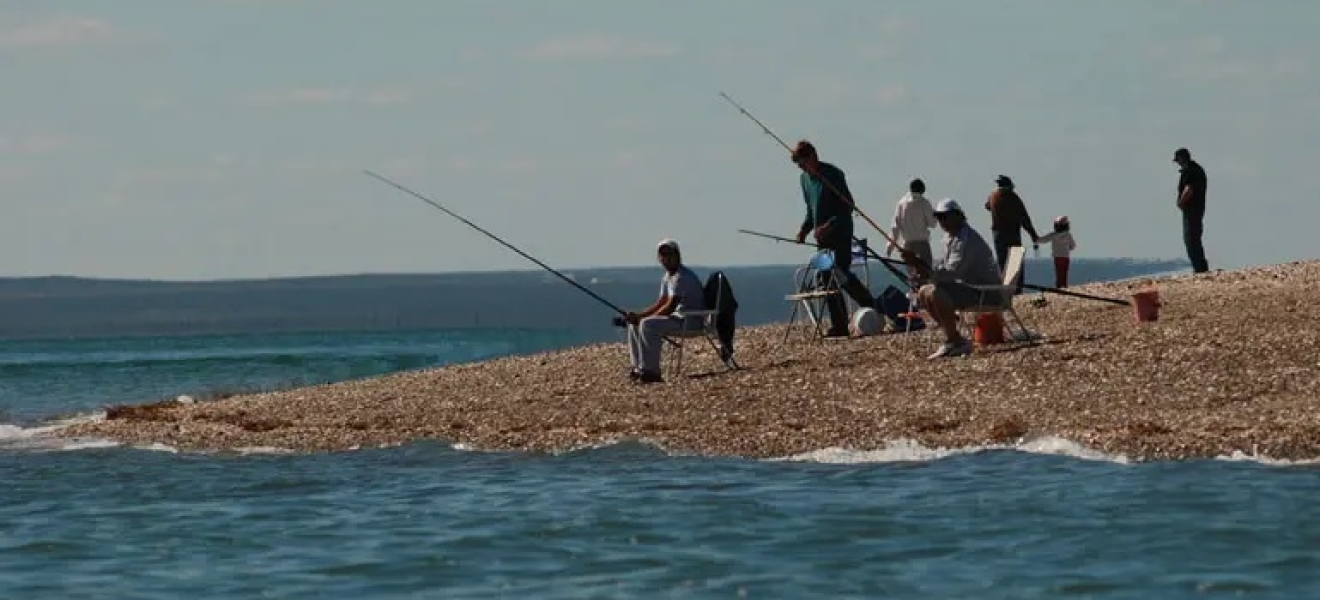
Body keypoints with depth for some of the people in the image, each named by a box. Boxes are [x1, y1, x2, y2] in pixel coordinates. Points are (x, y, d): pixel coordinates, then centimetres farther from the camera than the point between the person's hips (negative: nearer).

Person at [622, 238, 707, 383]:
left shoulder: (682, 277, -19)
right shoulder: (667, 277, 13)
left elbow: (671, 306, -25)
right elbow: (661, 303, 16)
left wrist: (642, 317, -19)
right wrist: (638, 315, 0)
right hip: (678, 317, 10)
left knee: (647, 325, -29)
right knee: (633, 324, 8)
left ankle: (651, 371, -26)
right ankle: (639, 367, 7)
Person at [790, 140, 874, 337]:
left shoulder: (833, 174, -11)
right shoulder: (804, 178, 12)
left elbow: (848, 206, -13)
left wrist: (829, 226, -23)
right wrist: (805, 229, 5)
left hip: (840, 233, -7)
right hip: (822, 237, 7)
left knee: (842, 274, -17)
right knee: (826, 279, 1)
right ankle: (839, 326, 2)